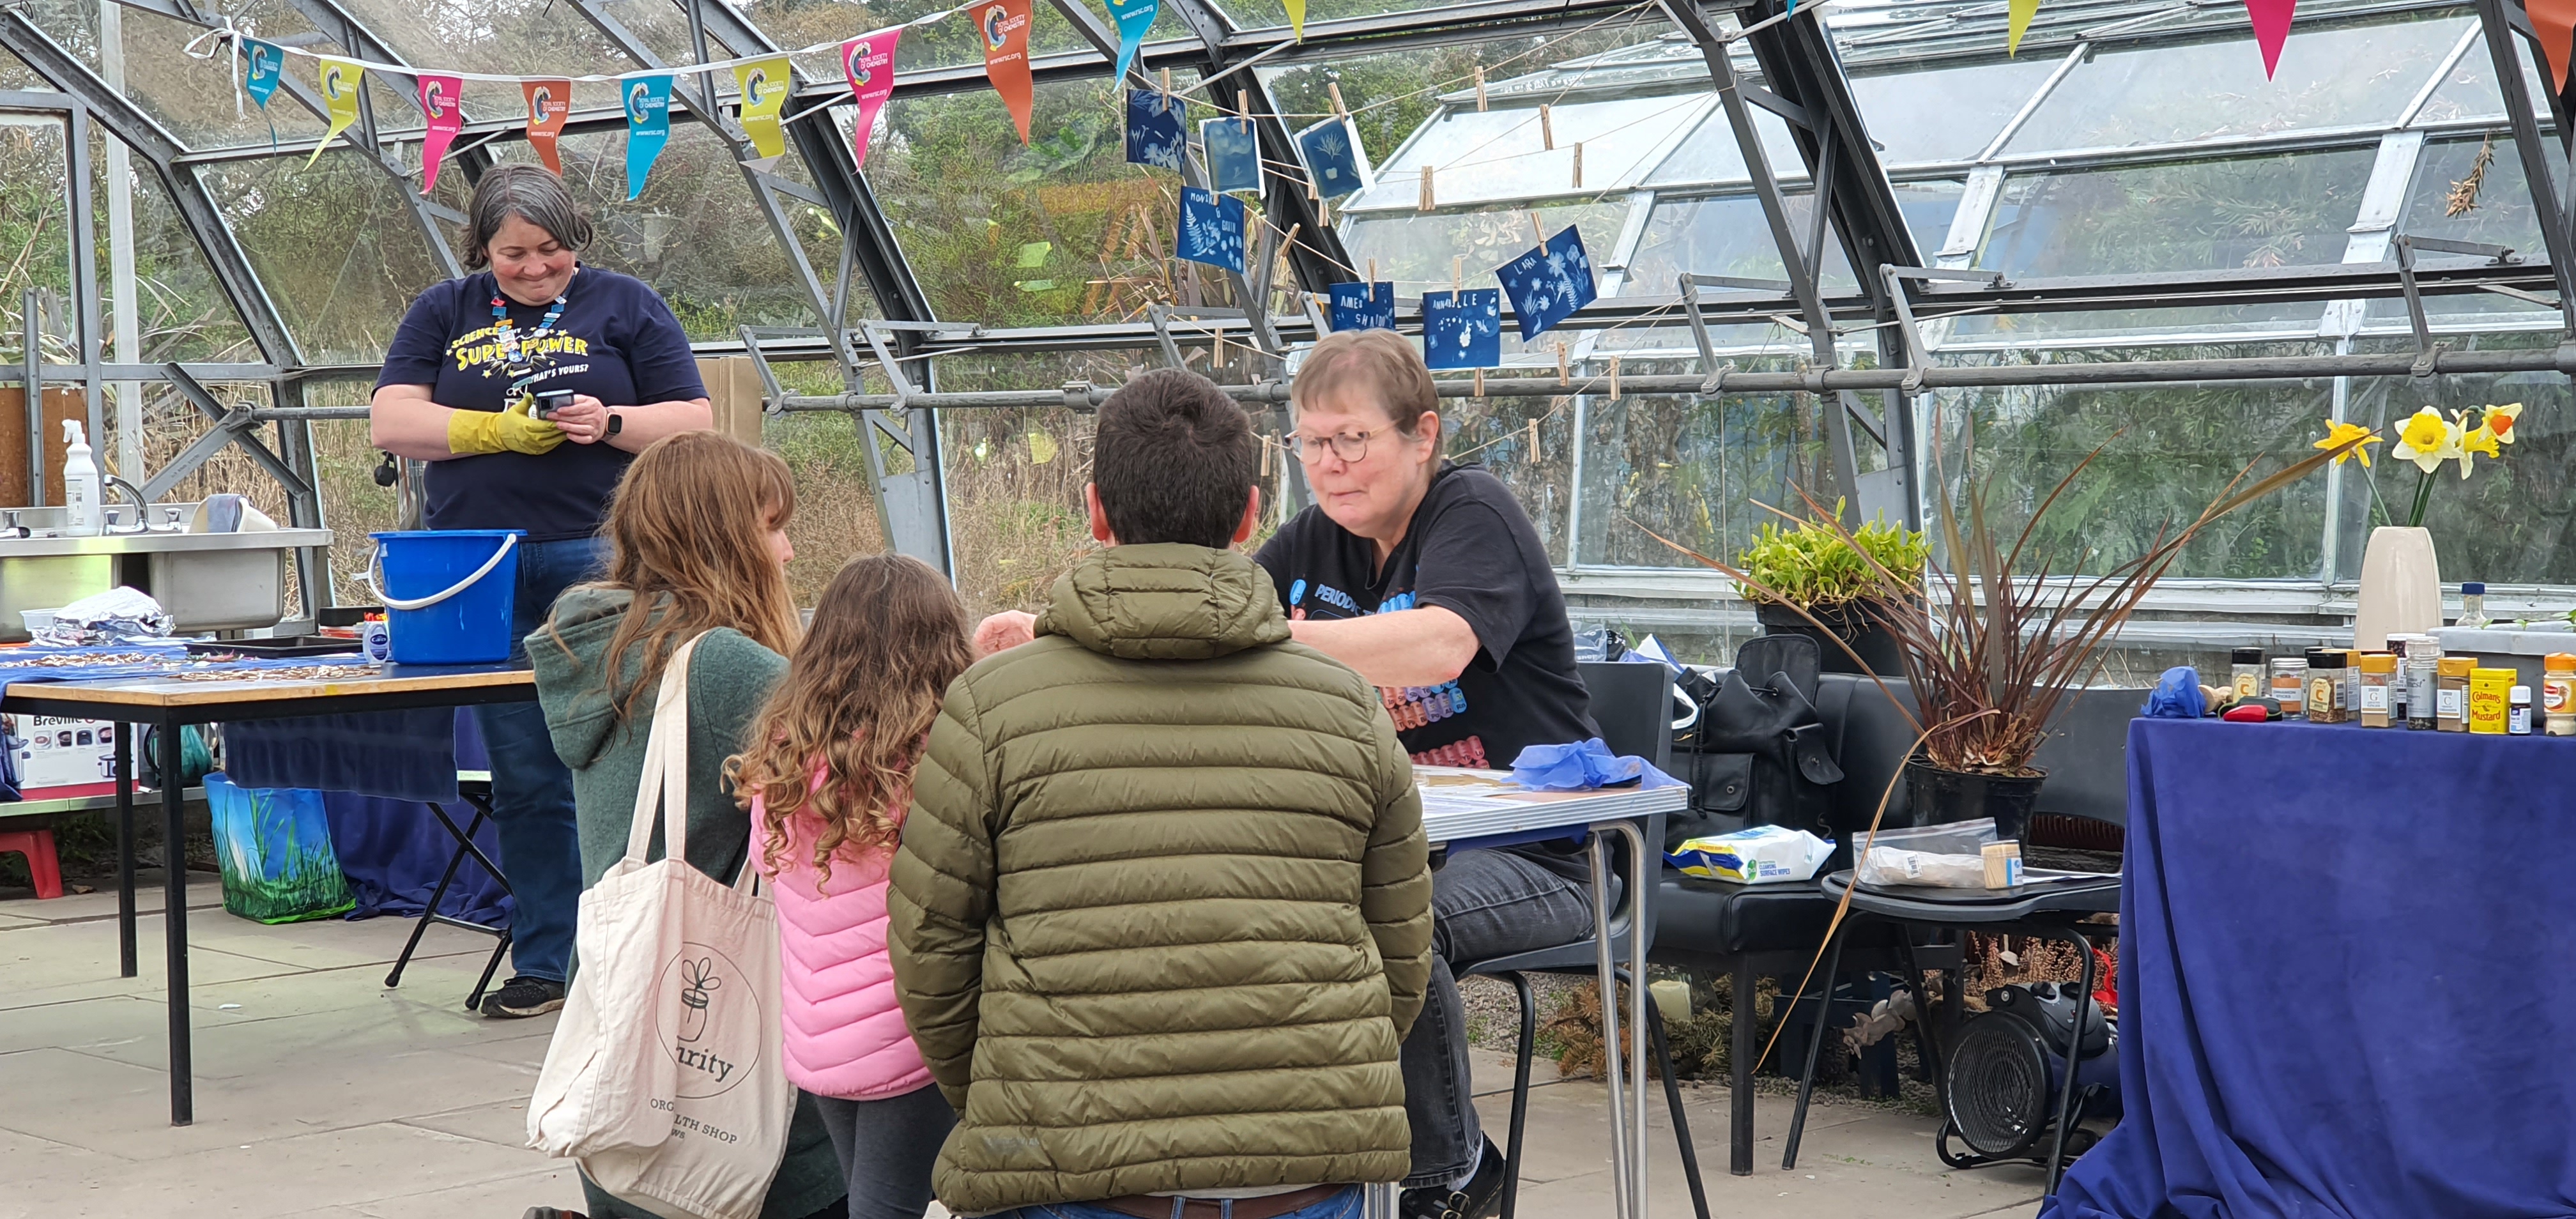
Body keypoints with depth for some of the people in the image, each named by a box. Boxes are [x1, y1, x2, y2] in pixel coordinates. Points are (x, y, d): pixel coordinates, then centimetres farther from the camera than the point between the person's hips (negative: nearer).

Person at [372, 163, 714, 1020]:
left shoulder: (624, 307, 9)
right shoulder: (444, 315, 15)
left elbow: (695, 425, 5)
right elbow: (392, 424, 4)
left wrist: (609, 423, -13)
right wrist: (500, 431, -9)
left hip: (600, 559, -3)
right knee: (523, 778, 6)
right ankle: (543, 962, 13)